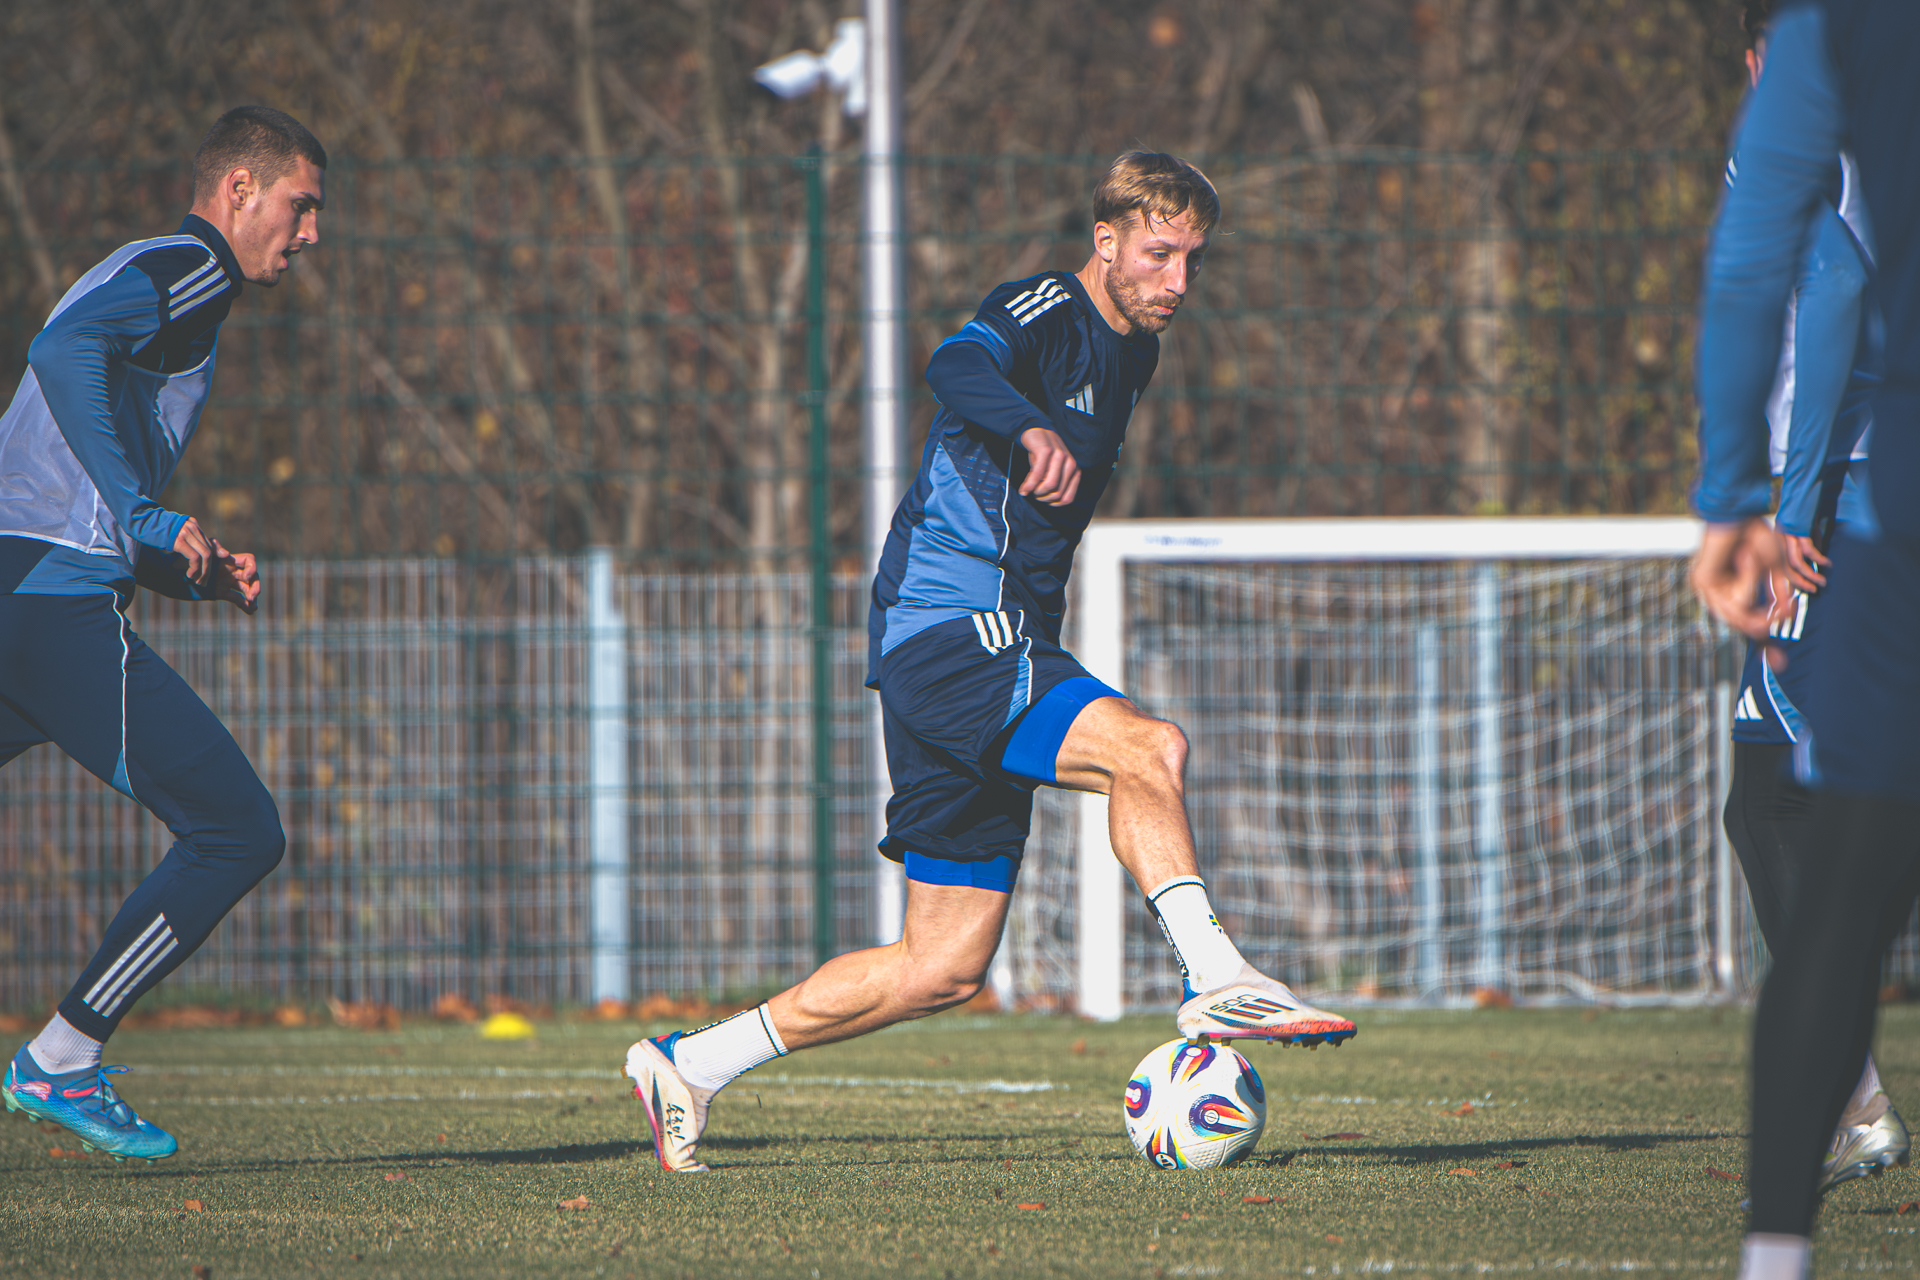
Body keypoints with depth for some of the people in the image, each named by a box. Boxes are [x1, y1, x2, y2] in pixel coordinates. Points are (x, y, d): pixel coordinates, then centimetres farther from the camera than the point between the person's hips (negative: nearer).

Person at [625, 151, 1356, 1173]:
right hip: (950, 633, -9)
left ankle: (689, 1064, 14)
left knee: (945, 968, 7)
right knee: (1145, 748, -31)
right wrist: (1034, 431, -51)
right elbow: (959, 367, -34)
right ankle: (1216, 982, -34)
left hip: (998, 648, 9)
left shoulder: (1128, 355, 19)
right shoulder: (1049, 313, -9)